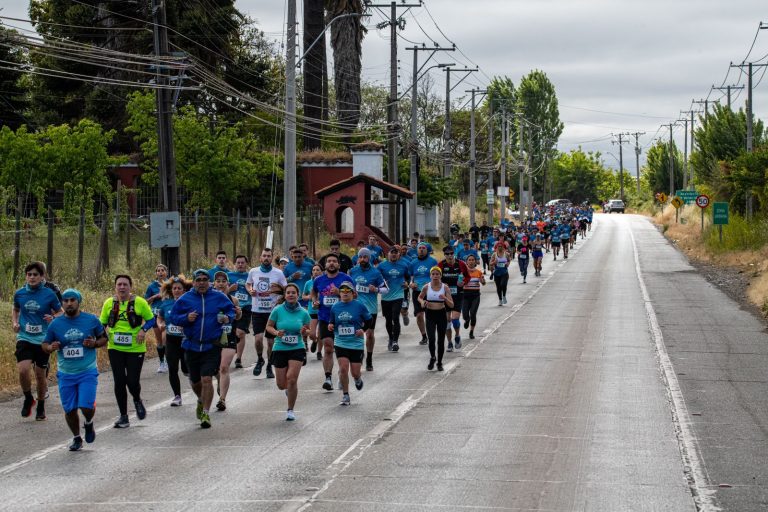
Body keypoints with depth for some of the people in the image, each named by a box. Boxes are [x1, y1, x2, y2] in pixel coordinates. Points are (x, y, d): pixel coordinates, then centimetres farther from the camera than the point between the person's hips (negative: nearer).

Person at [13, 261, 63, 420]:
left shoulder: (49, 294, -5)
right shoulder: (20, 293, 1)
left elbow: (60, 312, 6)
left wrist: (53, 318, -15)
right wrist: (14, 323, 2)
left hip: (43, 340, -1)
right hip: (25, 338, 1)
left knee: (40, 375, 8)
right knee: (23, 370, -20)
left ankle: (41, 407, 30)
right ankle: (28, 399, 7)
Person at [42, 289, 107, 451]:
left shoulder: (92, 320, -3)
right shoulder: (55, 324, -1)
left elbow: (104, 338, 9)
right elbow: (45, 345, 8)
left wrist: (95, 343, -13)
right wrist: (51, 348, -15)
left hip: (87, 372, -2)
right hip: (65, 374, 2)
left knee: (86, 406, -14)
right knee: (69, 410, 5)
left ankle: (89, 424, 22)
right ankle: (77, 438, 29)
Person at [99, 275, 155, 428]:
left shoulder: (139, 302, -6)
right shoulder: (109, 303, 2)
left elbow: (151, 319, 3)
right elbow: (102, 323, 13)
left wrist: (143, 329, -15)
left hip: (135, 349, -2)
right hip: (115, 349, 2)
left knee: (132, 381, -5)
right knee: (119, 381, 1)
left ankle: (137, 400, 31)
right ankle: (123, 416, 13)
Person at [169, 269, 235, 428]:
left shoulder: (219, 297, 0)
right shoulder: (185, 299, 0)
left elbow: (231, 310, 14)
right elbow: (173, 316, 4)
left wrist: (228, 318, -8)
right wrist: (186, 318, -15)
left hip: (212, 346, -2)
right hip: (191, 347, 2)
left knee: (207, 379, -14)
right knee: (195, 381, 15)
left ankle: (206, 413, -5)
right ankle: (201, 401, 47)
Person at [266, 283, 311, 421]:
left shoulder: (303, 313, -2)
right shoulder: (278, 310, -6)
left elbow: (308, 331, 9)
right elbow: (269, 326, 3)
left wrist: (304, 332, -14)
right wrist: (276, 333, -16)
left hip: (297, 349, -1)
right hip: (280, 349, 1)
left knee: (292, 379, -15)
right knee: (281, 385, 4)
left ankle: (290, 410, 2)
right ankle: (289, 389, 44)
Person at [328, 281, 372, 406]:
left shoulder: (359, 306, -5)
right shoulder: (335, 307, 2)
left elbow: (369, 321, 6)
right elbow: (331, 322, 14)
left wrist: (363, 330, -9)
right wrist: (330, 326, -8)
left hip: (356, 344, -1)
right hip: (340, 343, 1)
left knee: (355, 372, 2)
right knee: (343, 369, -13)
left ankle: (358, 379, 42)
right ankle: (345, 395, 3)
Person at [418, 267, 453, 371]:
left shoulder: (445, 287, -6)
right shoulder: (426, 287, -3)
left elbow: (451, 305, -6)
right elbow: (420, 297, 15)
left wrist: (445, 298, -25)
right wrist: (422, 302, -7)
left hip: (441, 315, 0)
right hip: (430, 315, 0)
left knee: (441, 341, 5)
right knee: (431, 339, -14)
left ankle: (439, 362, 21)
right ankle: (432, 357, 12)